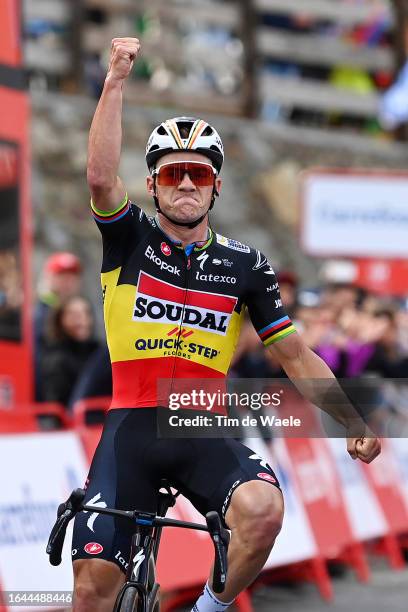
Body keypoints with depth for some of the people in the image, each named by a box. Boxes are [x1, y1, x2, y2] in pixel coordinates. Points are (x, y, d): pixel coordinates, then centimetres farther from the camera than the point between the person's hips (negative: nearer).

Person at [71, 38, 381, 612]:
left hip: (205, 432, 1)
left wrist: (354, 424, 4)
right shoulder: (131, 240, 3)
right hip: (131, 428, -1)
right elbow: (101, 177, -17)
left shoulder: (245, 265, 7)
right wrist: (116, 80, -21)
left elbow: (295, 354, 11)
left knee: (263, 509, -31)